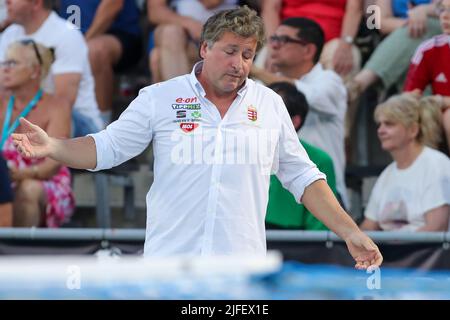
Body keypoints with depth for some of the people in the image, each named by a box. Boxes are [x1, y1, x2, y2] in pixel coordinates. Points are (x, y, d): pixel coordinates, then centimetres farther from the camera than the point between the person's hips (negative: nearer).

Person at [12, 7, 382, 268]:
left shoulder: (270, 105, 8)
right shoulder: (159, 98, 3)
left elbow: (303, 178, 12)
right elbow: (106, 149, 4)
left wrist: (351, 233, 6)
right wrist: (52, 147, -14)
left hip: (243, 270, 1)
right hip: (169, 264, -1)